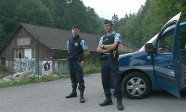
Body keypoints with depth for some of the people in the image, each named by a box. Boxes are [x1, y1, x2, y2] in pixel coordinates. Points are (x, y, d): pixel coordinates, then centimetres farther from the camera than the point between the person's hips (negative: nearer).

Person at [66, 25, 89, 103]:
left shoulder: (81, 41, -6)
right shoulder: (69, 41, 12)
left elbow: (86, 52, -5)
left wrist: (81, 57, -2)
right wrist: (70, 57, 7)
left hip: (78, 62, -6)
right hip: (70, 61, 7)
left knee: (80, 78, -9)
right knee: (73, 77, 16)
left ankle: (81, 95, -7)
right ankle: (74, 92, 29)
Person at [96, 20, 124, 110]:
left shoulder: (116, 35, 5)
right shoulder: (103, 37, 19)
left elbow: (113, 46, -11)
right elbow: (98, 49, 6)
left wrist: (103, 46, 2)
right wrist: (108, 49, -8)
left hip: (112, 60, -5)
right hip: (103, 61, 5)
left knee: (116, 81, -6)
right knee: (105, 81, 7)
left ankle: (119, 101, -2)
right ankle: (108, 99, 17)